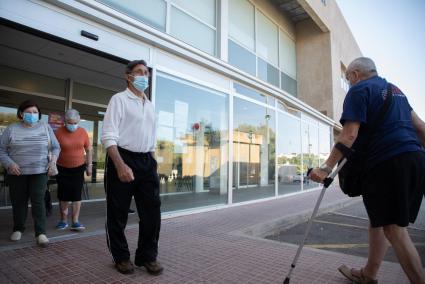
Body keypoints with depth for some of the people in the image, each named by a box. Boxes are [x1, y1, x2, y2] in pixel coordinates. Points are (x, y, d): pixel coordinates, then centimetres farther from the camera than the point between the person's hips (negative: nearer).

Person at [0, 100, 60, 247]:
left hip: (40, 172, -1)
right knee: (18, 202, 11)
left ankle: (40, 233, -3)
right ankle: (18, 229, 31)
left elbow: (56, 147, 10)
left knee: (38, 201, -7)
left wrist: (53, 161, -5)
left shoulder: (45, 127, 4)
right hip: (17, 173, 1)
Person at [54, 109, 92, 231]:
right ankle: (63, 220, 23)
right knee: (63, 196, 7)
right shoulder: (59, 132, -9)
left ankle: (75, 221, 9)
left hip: (78, 168, 1)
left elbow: (88, 150, 4)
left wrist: (89, 165, 4)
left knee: (76, 195, 3)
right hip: (63, 169, -1)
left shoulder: (83, 132, -4)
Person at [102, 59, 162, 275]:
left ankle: (147, 256, 21)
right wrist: (121, 165, -24)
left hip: (146, 162, 6)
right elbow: (108, 136, -13)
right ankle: (121, 257, 25)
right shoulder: (119, 99, -3)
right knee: (118, 214, 6)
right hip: (122, 159, -6)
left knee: (152, 211, 5)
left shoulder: (150, 105, 17)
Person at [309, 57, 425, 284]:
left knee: (393, 228, -3)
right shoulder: (394, 89, 23)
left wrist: (327, 168, -18)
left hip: (387, 163, -9)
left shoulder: (359, 89, -3)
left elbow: (349, 135, -16)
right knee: (379, 219, 17)